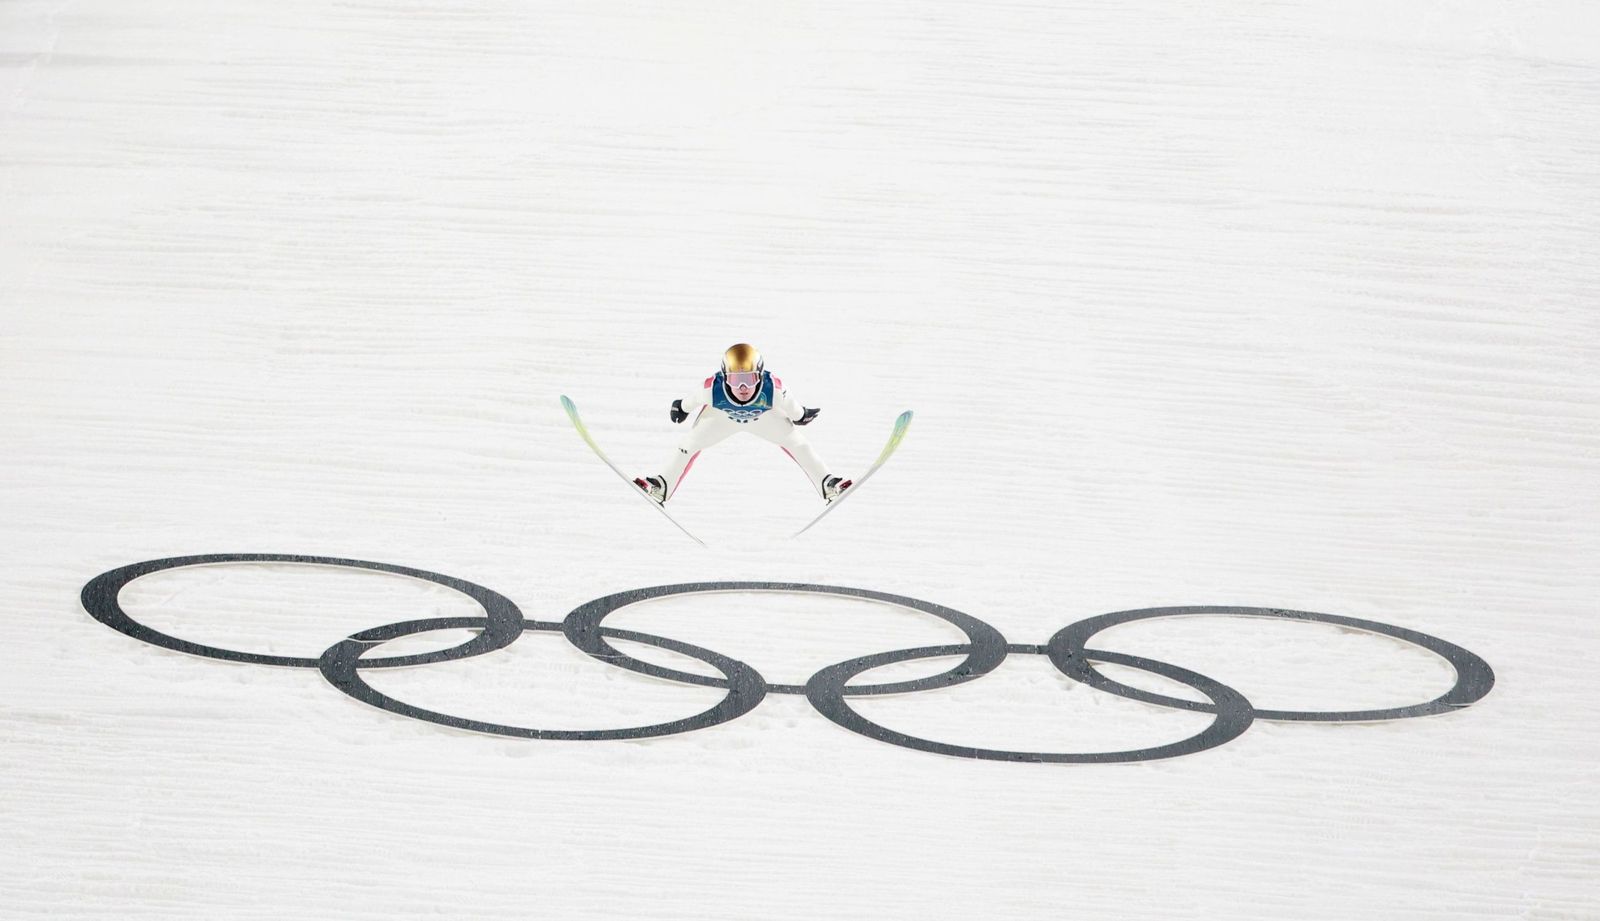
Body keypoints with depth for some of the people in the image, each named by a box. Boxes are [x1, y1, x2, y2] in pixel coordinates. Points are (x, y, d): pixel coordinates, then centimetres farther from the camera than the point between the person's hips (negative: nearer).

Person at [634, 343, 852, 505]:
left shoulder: (773, 388, -45)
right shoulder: (712, 388, -44)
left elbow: (790, 406, -21)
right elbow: (695, 399, -20)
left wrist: (800, 416, -1)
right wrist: (682, 408, 1)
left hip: (764, 416, 0)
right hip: (721, 415, 0)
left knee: (797, 443, -4)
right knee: (690, 444, -4)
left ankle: (828, 484, 14)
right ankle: (661, 487, 16)